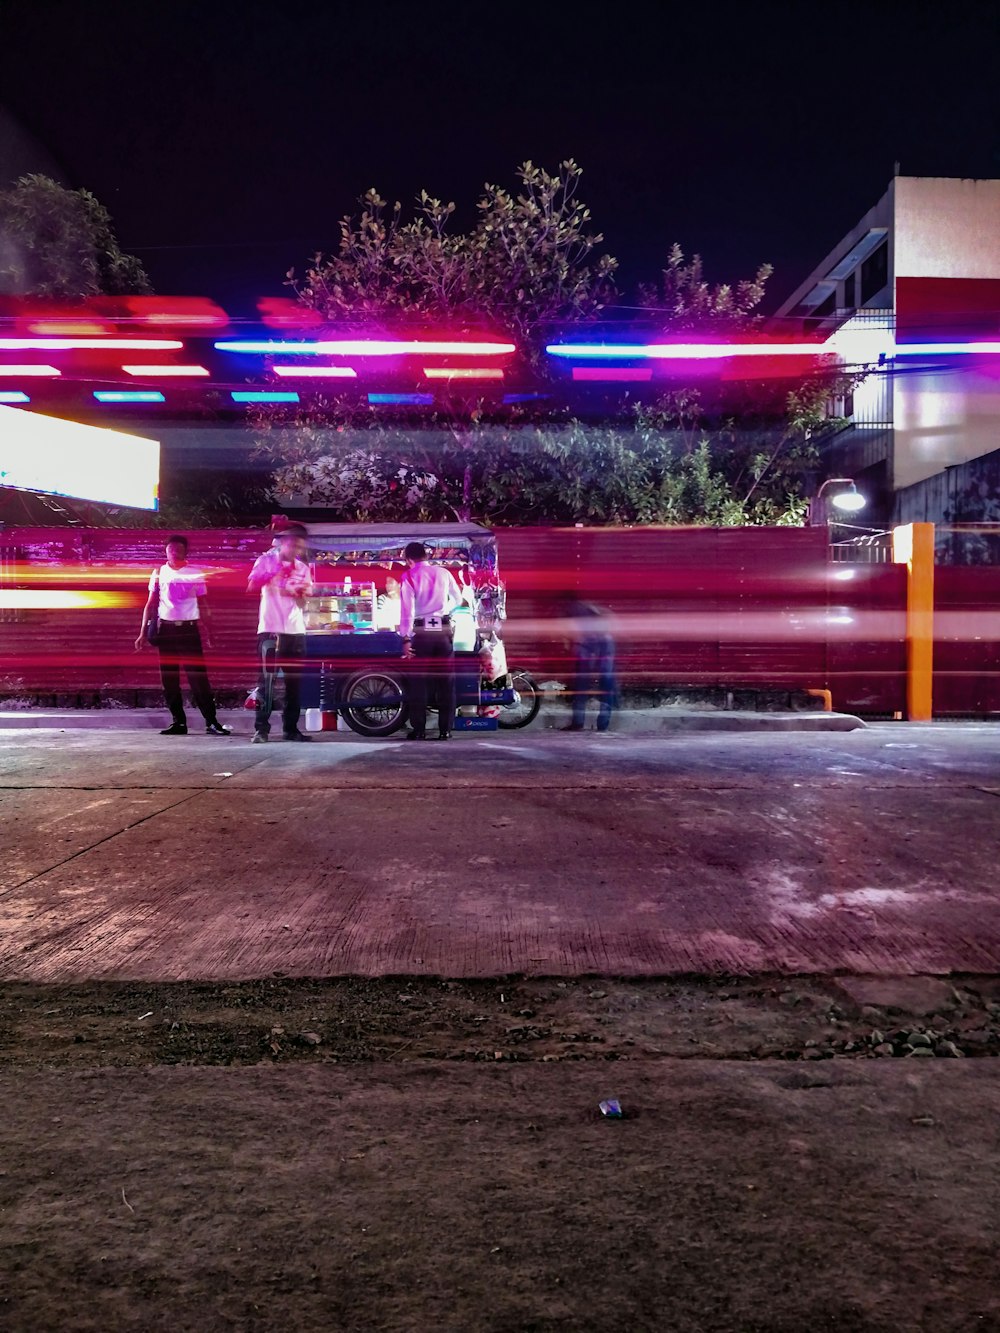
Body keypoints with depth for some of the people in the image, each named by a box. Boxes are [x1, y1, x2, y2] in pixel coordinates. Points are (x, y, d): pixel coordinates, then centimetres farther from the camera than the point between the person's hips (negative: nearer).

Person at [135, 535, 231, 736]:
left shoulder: (196, 574, 5)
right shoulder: (159, 573, 9)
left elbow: (203, 606, 6)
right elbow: (150, 605, 9)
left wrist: (206, 634, -1)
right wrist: (143, 633, 2)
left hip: (189, 629, -2)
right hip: (166, 629, 2)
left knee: (198, 676, -7)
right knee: (169, 678, 3)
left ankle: (211, 721, -6)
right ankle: (178, 722, 10)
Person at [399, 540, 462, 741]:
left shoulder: (409, 576, -2)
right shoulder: (443, 572, 9)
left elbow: (407, 608, -9)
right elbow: (458, 598, 21)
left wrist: (406, 638, -9)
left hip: (421, 631, -3)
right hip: (443, 629, 3)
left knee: (417, 682, 5)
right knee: (445, 682, 7)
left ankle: (419, 730, 4)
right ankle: (445, 730, 7)